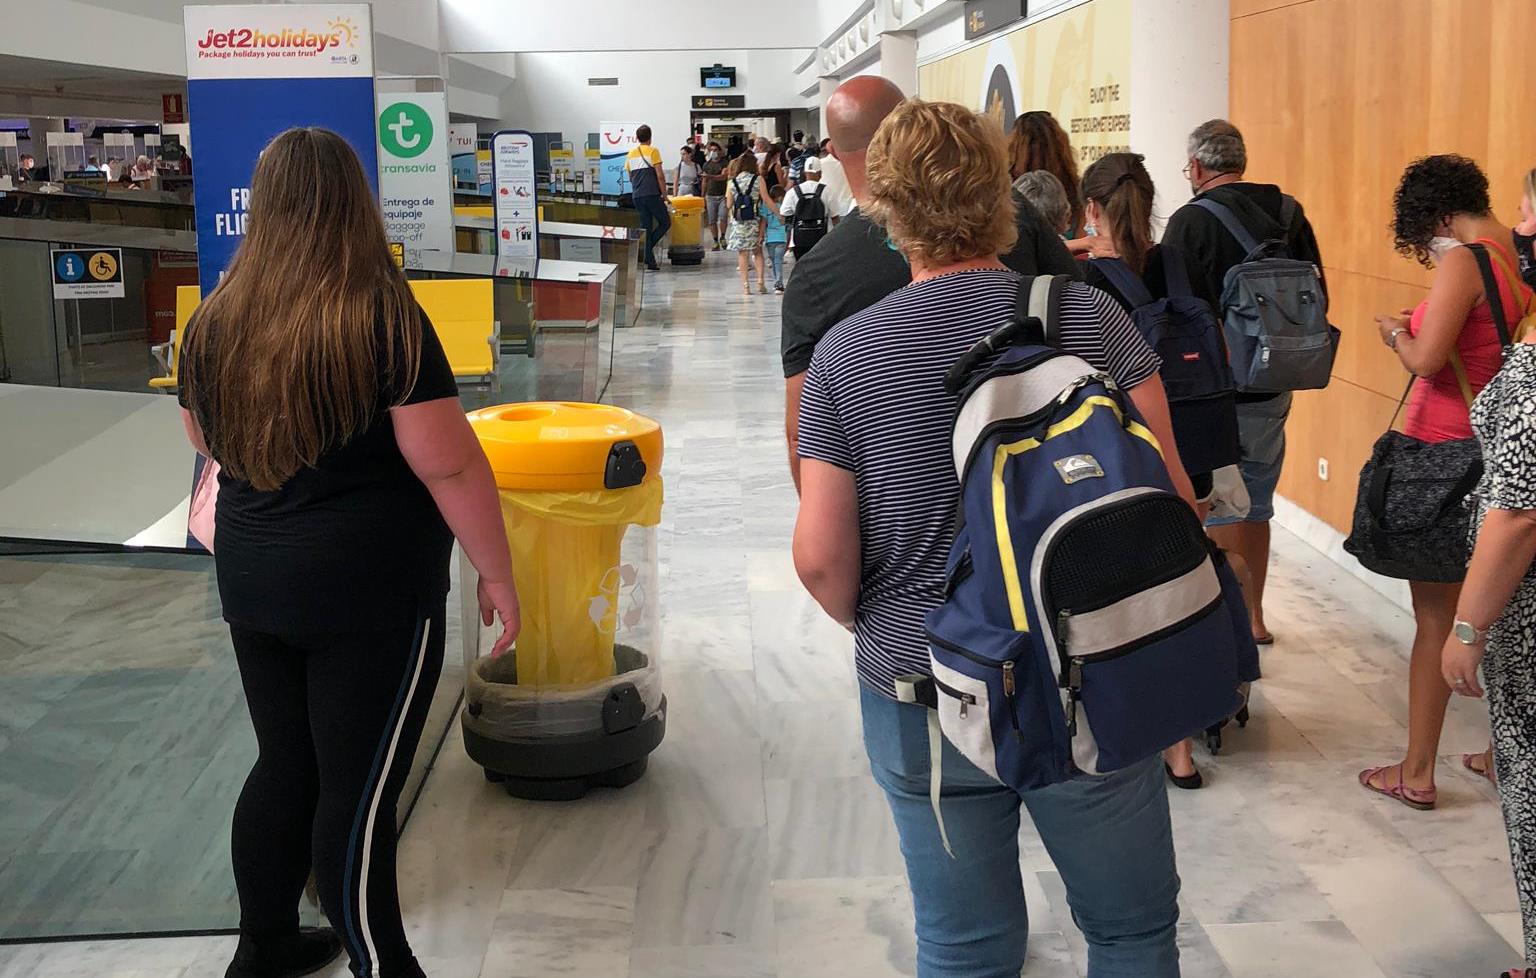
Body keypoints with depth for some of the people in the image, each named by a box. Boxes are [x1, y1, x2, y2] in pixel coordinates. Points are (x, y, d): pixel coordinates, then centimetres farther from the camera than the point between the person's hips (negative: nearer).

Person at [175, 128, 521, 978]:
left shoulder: (216, 322, 1)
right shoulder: (383, 318, -15)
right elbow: (449, 465, -17)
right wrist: (497, 573, -7)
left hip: (253, 587, 6)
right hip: (373, 593, -6)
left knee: (285, 767, 19)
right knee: (359, 793, 2)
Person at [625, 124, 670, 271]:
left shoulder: (631, 154, 14)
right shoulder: (652, 151, -3)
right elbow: (660, 176, -8)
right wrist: (664, 194, -2)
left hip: (637, 196, 6)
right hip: (652, 194, -6)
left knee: (646, 227, 8)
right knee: (665, 223, 6)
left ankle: (650, 262, 5)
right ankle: (649, 247, -13)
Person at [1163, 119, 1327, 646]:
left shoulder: (1191, 221, -13)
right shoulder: (1290, 215, 5)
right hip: (1272, 387, 6)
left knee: (1220, 510, 2)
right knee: (1257, 506, 17)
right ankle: (1254, 617, 27)